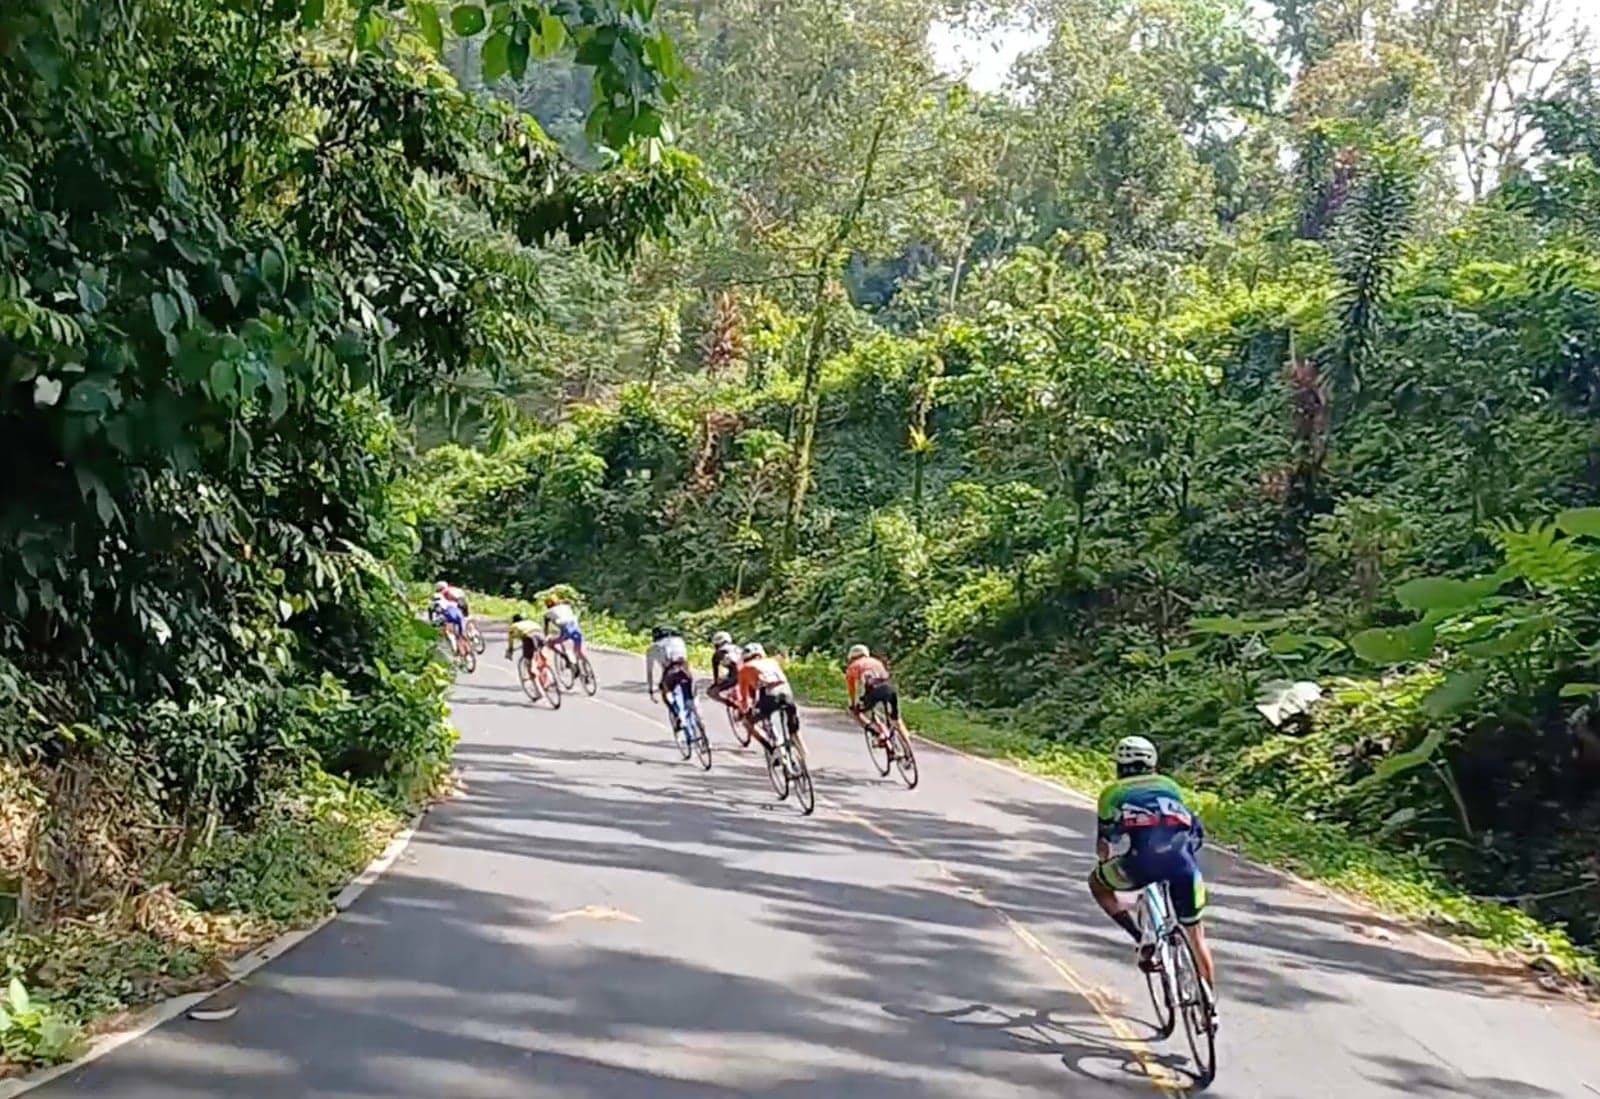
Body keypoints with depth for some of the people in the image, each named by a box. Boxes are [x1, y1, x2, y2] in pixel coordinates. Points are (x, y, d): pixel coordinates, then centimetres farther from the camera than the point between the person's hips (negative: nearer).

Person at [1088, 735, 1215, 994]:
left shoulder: (1113, 792, 25)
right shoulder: (1170, 786, 31)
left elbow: (1103, 844, 30)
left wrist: (1105, 863, 51)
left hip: (1141, 859, -3)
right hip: (1180, 856, 3)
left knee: (1097, 883, 27)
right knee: (1197, 935, 21)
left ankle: (1142, 938, 11)